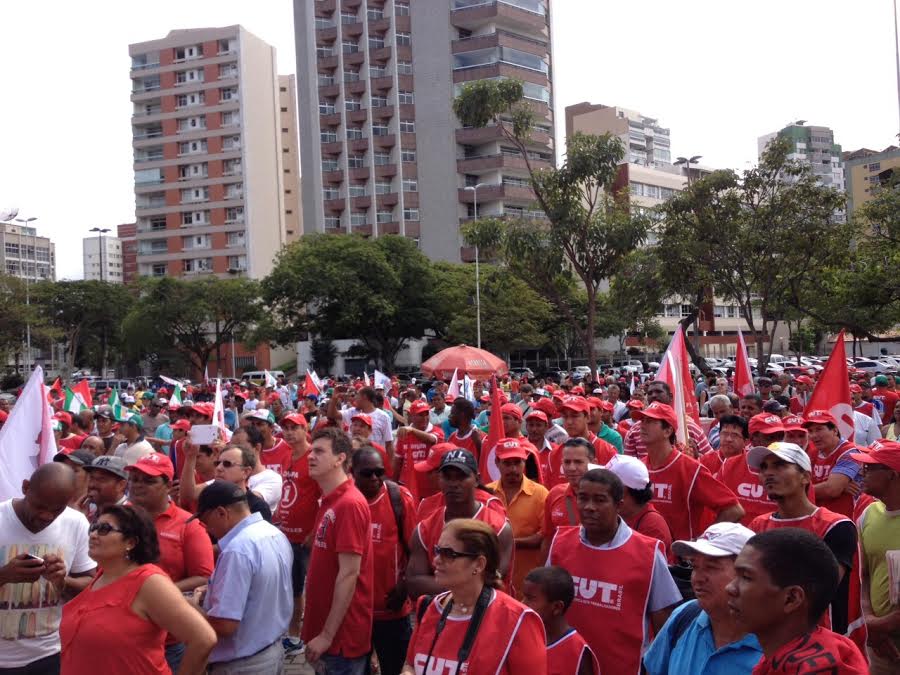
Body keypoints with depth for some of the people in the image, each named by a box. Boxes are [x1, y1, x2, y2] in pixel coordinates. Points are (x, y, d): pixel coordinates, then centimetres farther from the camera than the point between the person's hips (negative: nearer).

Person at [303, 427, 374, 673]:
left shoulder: (349, 504, -19)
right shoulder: (329, 501, 10)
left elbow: (349, 574, -22)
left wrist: (327, 635, -20)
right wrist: (321, 630, 14)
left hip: (342, 634, -9)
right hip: (327, 628, 9)